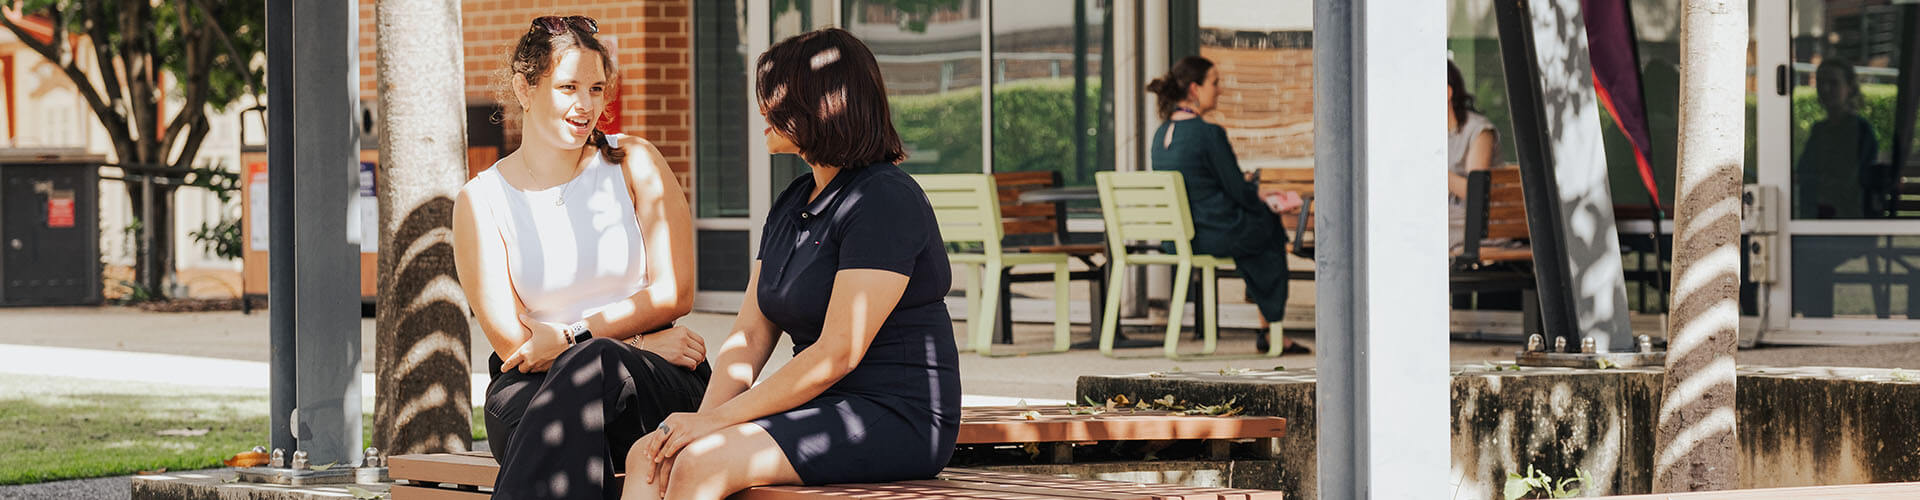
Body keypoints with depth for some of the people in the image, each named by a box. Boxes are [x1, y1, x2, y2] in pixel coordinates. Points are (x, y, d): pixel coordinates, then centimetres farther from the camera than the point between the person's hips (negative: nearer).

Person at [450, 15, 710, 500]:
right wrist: (640, 344, -9)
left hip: (656, 387, 0)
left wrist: (569, 338, -9)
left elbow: (674, 294, 3)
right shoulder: (480, 201, 6)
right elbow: (511, 342, -1)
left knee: (592, 367, -37)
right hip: (531, 389, 0)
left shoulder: (634, 164, 8)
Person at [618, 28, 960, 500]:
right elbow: (750, 334, 11)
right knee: (647, 458, -13)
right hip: (819, 411, 9)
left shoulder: (887, 200, -14)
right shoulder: (792, 204, 17)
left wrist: (717, 420, -17)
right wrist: (706, 415, -9)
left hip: (897, 422, -9)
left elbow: (837, 355, -20)